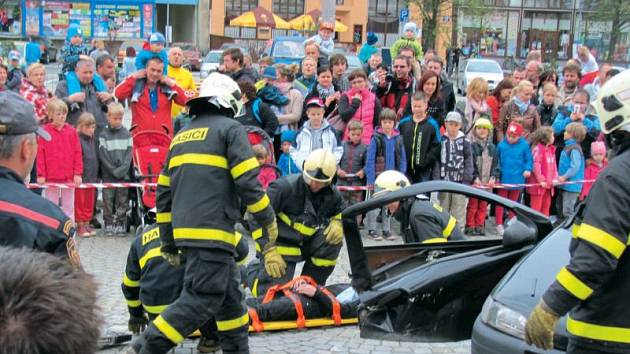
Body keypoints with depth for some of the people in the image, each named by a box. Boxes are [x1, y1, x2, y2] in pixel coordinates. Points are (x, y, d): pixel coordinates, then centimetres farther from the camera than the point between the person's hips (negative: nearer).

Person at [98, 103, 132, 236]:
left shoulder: (126, 134, 6)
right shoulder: (103, 135, 1)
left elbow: (129, 153, 2)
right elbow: (103, 155, -4)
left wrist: (122, 169, -11)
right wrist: (114, 170, -11)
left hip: (124, 174, 1)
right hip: (108, 175, -1)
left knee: (122, 201, 3)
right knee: (108, 200, 1)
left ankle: (121, 224, 9)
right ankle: (109, 224, 9)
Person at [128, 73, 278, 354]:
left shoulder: (182, 135, 22)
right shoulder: (230, 128, 0)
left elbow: (164, 193, 20)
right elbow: (248, 183, -10)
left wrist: (168, 244, 25)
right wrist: (269, 225, -4)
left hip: (185, 230, 8)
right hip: (212, 231, -8)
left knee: (229, 296, 16)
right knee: (201, 300, -8)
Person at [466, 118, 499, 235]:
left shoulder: (492, 147, 12)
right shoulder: (471, 146, -5)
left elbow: (496, 164, 12)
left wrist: (493, 177, -1)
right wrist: (475, 177, -15)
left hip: (487, 182, 4)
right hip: (474, 182, -4)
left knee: (483, 205, 8)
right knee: (472, 205, -2)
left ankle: (480, 226, 16)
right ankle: (470, 227, 6)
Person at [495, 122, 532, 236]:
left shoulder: (524, 145, -6)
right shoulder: (501, 145, -5)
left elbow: (529, 159, 1)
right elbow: (496, 159, 6)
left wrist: (528, 169, -14)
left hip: (517, 179, 1)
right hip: (503, 179, 0)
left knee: (513, 202, 16)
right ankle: (499, 225, 8)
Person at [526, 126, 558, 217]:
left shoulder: (551, 149, 10)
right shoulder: (538, 149, -16)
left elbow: (554, 165, 13)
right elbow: (536, 166, -19)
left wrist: (555, 178, 2)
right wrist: (541, 180, -19)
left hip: (548, 184, 8)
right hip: (538, 184, -8)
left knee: (546, 206, 16)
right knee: (536, 207, -1)